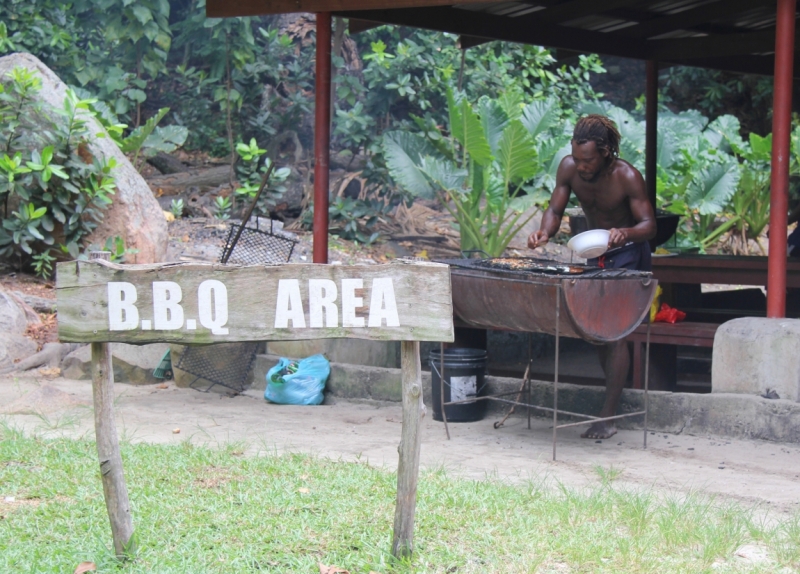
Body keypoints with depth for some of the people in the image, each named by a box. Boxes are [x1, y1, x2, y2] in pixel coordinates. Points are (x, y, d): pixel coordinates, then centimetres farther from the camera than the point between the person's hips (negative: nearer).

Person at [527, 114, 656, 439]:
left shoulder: (627, 177, -25)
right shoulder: (569, 168, -12)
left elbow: (649, 225, -24)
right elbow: (555, 209, -7)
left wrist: (626, 233, -46)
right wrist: (545, 233, -29)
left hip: (628, 254, -6)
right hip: (595, 253, 6)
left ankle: (608, 418, -15)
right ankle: (616, 394, 25)